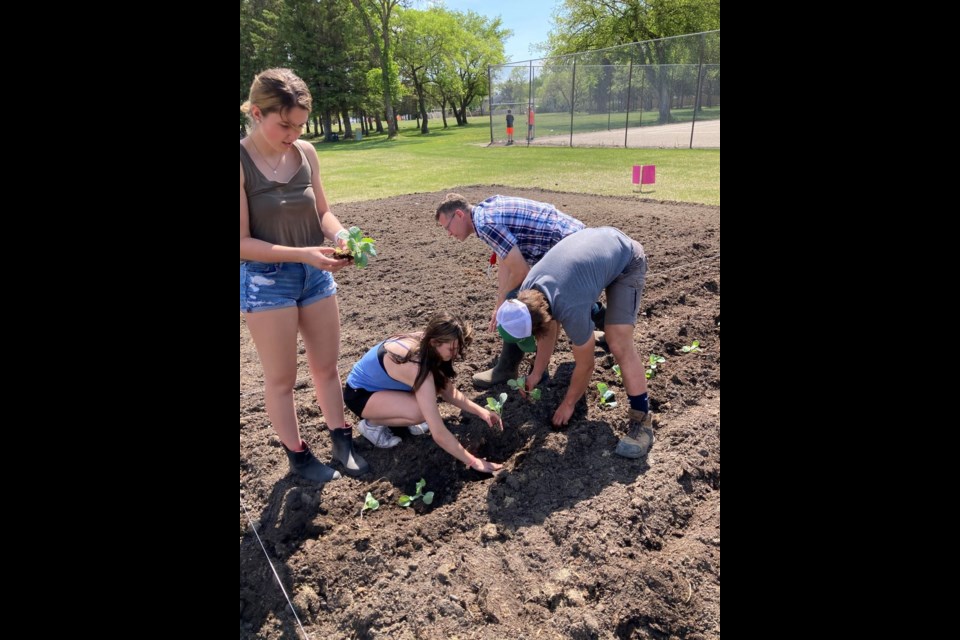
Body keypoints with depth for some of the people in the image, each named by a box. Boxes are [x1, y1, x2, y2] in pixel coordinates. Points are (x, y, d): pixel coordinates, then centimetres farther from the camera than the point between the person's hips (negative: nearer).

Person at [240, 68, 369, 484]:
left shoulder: (306, 153, 0)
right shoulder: (242, 161, -16)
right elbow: (242, 241, -17)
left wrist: (341, 237, -14)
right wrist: (302, 255, -26)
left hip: (316, 274, 5)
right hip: (265, 281, -5)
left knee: (326, 366, 15)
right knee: (282, 378, 9)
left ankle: (342, 442, 32)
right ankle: (298, 456, 28)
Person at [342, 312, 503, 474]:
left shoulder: (423, 344, -14)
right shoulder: (417, 368, -37)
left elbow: (449, 391, 0)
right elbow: (439, 434, -37)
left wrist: (480, 411, -11)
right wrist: (473, 462, -29)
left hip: (380, 383, 8)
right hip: (359, 393, -8)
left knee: (435, 386, -12)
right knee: (420, 412, -29)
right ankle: (371, 424, -3)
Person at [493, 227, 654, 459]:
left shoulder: (570, 310, -37)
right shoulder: (526, 293, -17)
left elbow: (586, 365, -20)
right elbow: (548, 332, 3)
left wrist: (568, 404, -5)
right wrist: (535, 375, 7)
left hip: (627, 259, -7)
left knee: (619, 344, -18)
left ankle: (642, 420, -8)